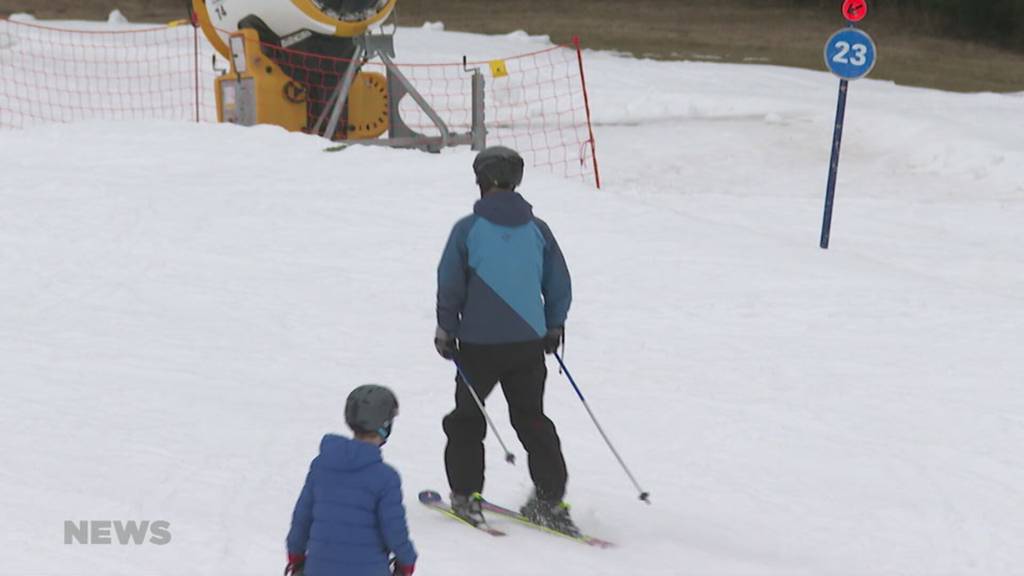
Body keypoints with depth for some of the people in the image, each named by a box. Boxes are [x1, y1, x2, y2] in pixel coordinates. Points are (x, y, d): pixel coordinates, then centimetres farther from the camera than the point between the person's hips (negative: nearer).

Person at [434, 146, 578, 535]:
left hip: (479, 342, -3)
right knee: (532, 418, 13)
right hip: (529, 342, 3)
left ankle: (466, 496, 13)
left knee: (467, 417, 14)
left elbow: (449, 285, -5)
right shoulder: (537, 229, 1)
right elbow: (559, 285, 6)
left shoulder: (468, 229, -8)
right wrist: (554, 325, 22)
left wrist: (446, 329, 8)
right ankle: (549, 499, 8)